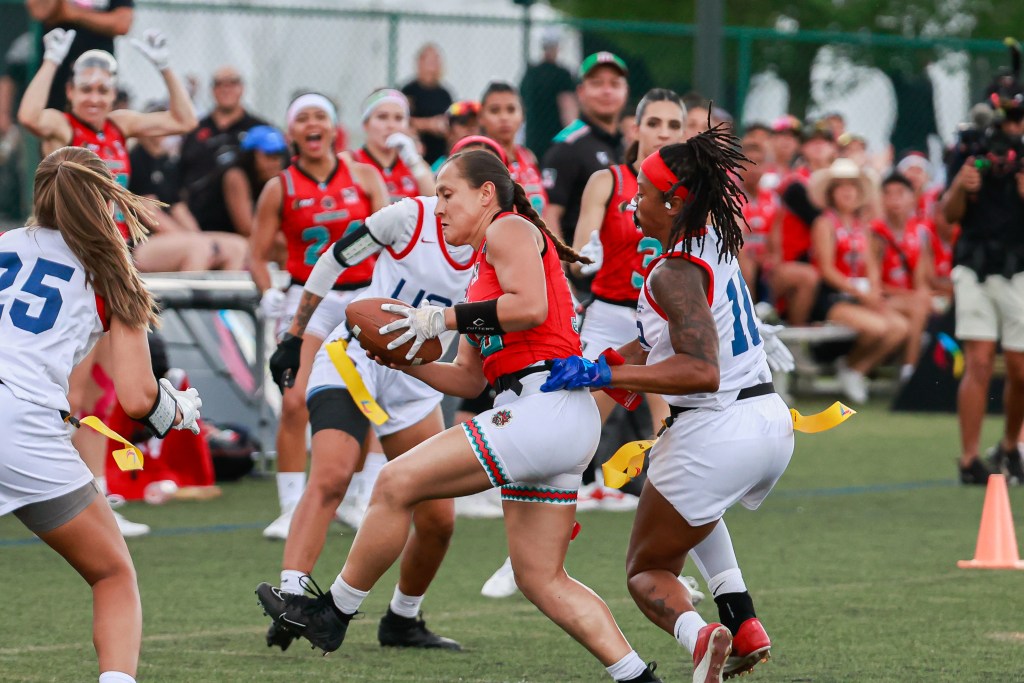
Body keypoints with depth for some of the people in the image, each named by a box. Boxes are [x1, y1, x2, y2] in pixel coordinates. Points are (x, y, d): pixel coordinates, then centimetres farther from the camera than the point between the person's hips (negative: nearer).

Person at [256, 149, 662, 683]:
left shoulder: (510, 229, 1)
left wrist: (442, 318, -12)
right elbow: (470, 380, 24)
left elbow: (531, 305, -18)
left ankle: (332, 612, 3)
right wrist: (405, 358, 10)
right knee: (541, 579, 9)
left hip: (544, 406, -10)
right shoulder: (483, 271, 27)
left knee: (397, 483, -8)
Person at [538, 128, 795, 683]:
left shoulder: (675, 274, -17)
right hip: (774, 424, 9)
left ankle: (697, 633, -24)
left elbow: (701, 372, -27)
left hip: (715, 436, -9)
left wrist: (601, 375, -27)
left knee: (647, 571, 9)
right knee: (693, 506, 40)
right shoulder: (715, 243, 10)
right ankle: (745, 626, 21)